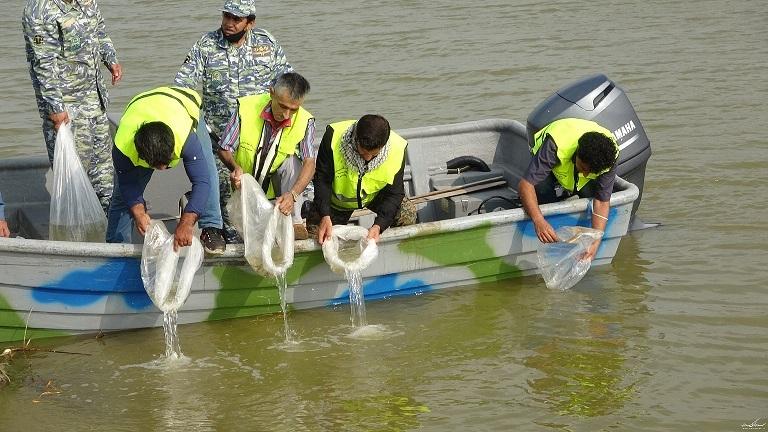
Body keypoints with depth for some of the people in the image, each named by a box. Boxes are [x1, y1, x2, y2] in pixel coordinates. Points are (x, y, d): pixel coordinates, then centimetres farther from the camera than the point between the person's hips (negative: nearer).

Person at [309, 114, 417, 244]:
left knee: (408, 213, -22)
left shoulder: (397, 149, -31)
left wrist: (378, 226, -37)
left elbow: (394, 193, -21)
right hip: (337, 199, 0)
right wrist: (325, 216, -38)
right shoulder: (333, 136, -34)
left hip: (374, 197, 0)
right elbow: (322, 180, -25)